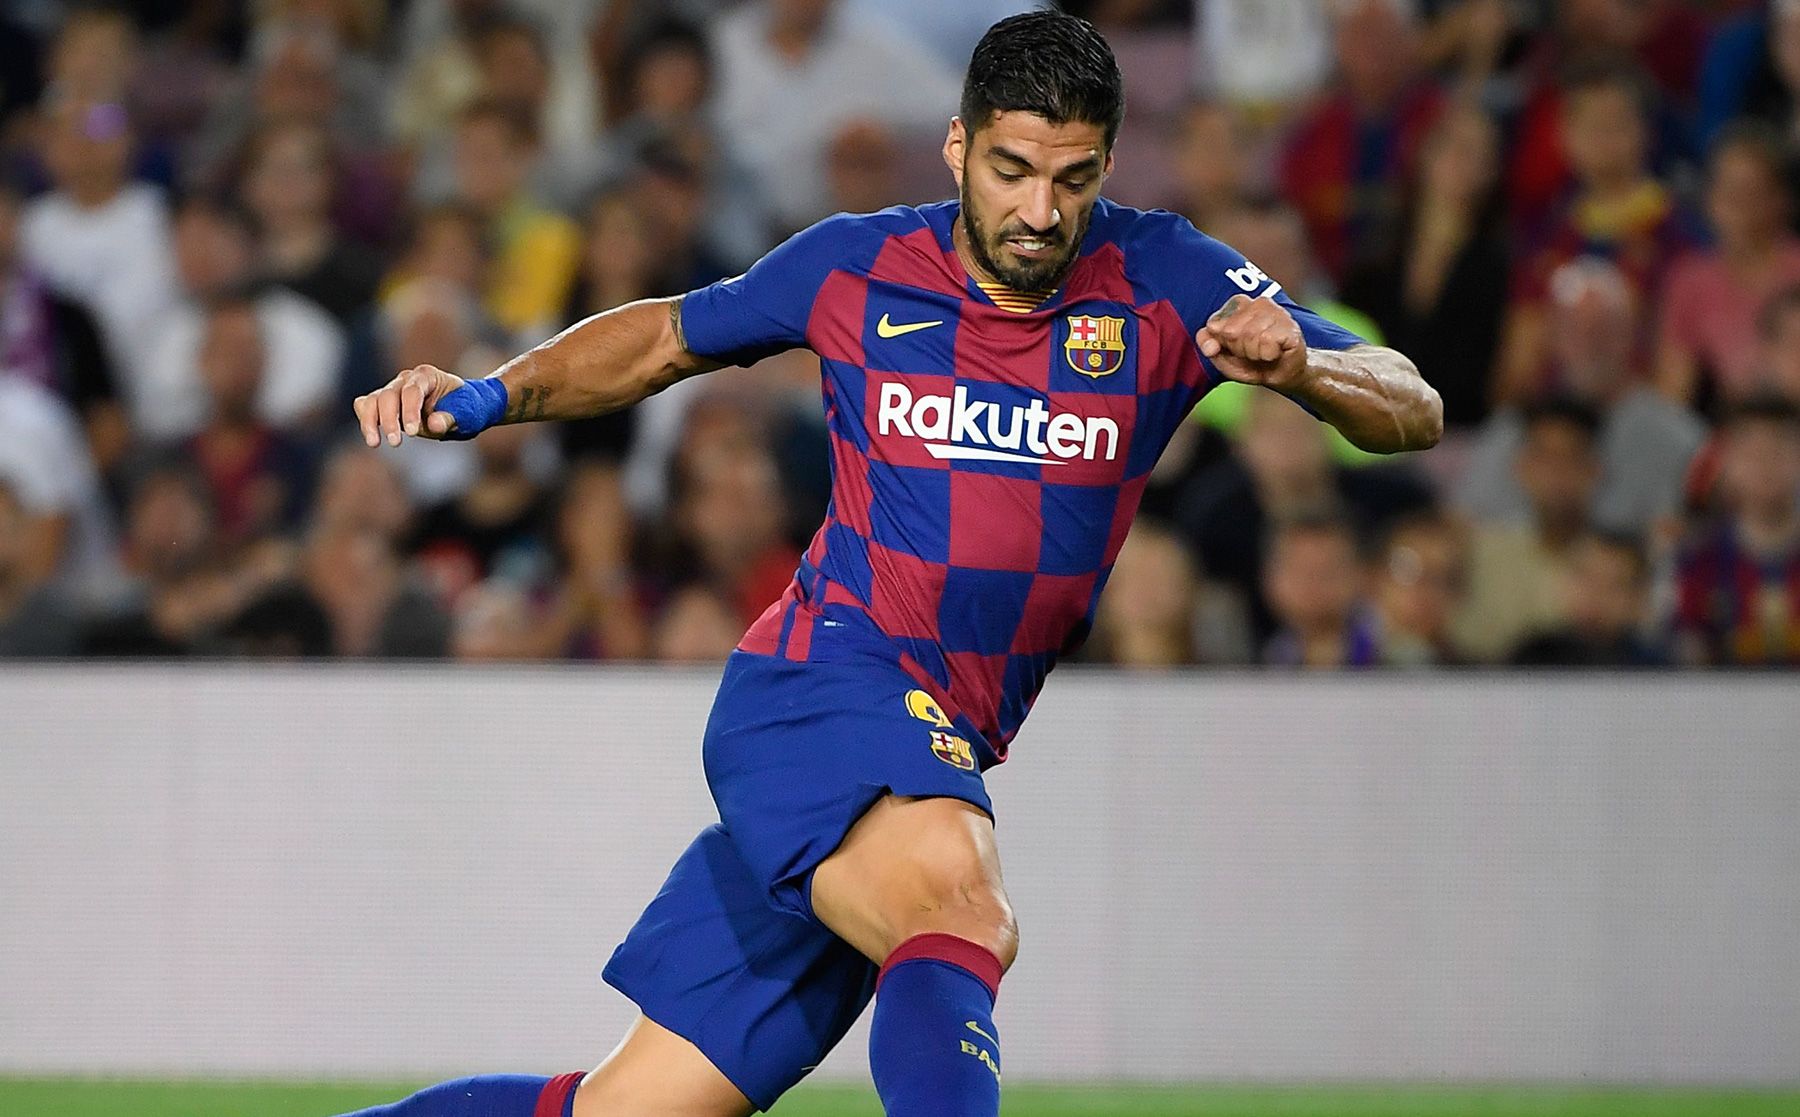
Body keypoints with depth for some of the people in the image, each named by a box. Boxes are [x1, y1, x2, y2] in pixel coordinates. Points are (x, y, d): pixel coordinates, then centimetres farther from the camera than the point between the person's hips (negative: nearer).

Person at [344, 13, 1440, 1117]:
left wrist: (1303, 366, -27)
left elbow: (1414, 411, -6)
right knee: (961, 909, -37)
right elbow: (667, 336, 19)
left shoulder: (1165, 282, -1)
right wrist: (492, 395, 4)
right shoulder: (854, 269, 0)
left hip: (939, 760, 3)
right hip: (815, 682, -3)